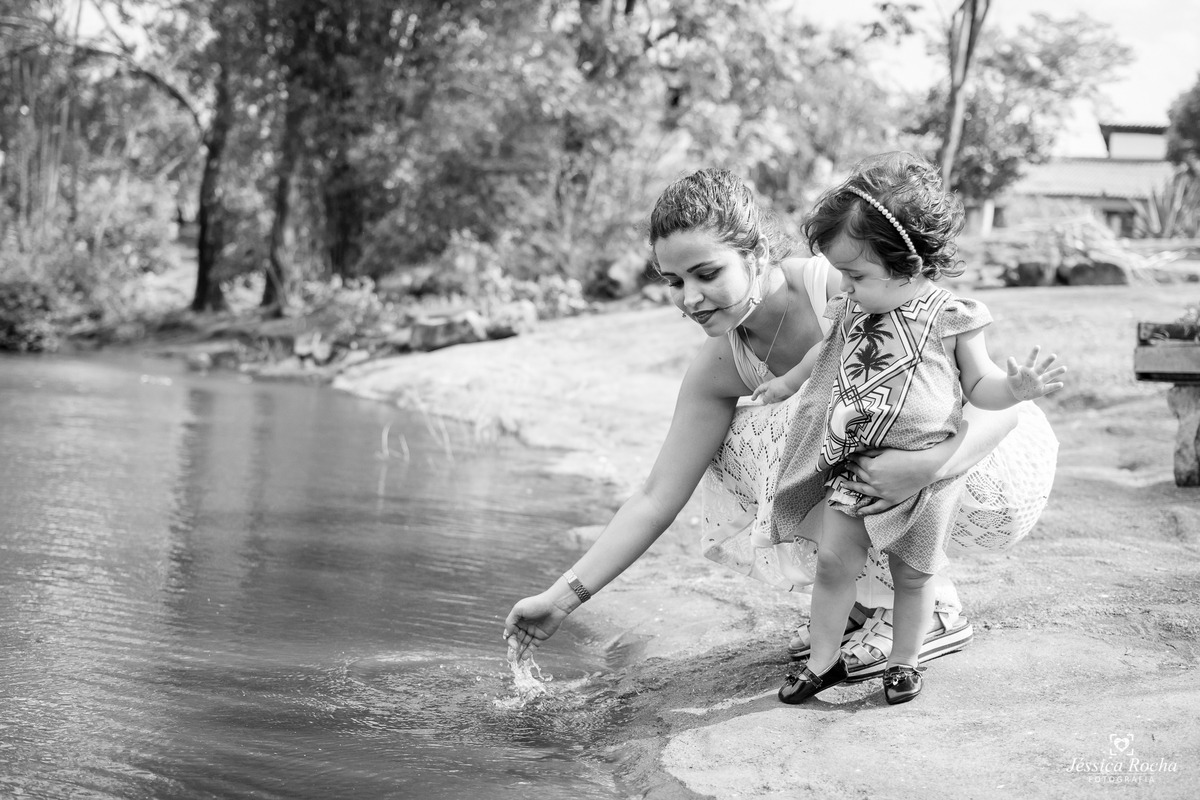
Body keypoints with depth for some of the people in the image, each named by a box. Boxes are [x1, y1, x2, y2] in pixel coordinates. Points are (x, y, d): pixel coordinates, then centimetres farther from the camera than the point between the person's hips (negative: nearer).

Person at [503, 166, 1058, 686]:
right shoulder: (719, 367, -10)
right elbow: (657, 498, -6)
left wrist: (930, 464, -47)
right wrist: (562, 598, -10)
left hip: (1000, 453, -6)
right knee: (737, 448, -9)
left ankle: (932, 610, -10)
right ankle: (873, 594, 4)